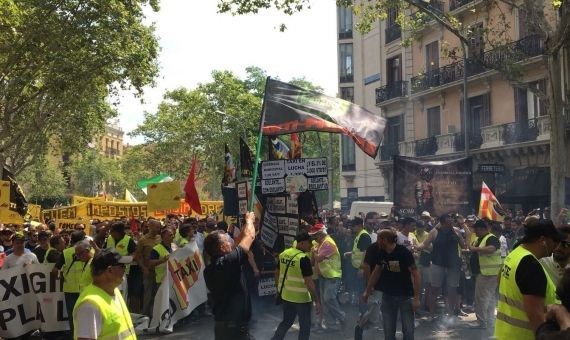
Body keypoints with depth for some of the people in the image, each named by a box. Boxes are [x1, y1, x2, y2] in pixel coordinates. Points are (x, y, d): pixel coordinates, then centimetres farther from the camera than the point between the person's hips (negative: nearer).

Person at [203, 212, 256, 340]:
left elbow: (237, 244, 14)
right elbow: (249, 236, -13)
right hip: (236, 326, -8)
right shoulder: (228, 263, -22)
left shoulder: (209, 270, 2)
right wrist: (249, 219, 7)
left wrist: (246, 223, 17)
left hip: (221, 324, 8)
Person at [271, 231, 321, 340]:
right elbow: (309, 283, -22)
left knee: (286, 322, 22)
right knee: (305, 325, 11)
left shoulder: (284, 254, 1)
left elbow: (277, 273, 11)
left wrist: (279, 288, 24)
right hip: (301, 297, -7)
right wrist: (317, 301, -15)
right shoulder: (304, 258, -21)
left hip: (286, 295, 7)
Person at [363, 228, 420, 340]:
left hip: (405, 296, -5)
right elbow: (376, 272, 12)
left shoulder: (404, 252, -18)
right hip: (388, 296, 5)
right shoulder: (382, 253, -1)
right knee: (388, 331, 9)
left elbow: (415, 274, -16)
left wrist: (416, 297, -19)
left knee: (408, 330, 0)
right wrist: (367, 291, 16)